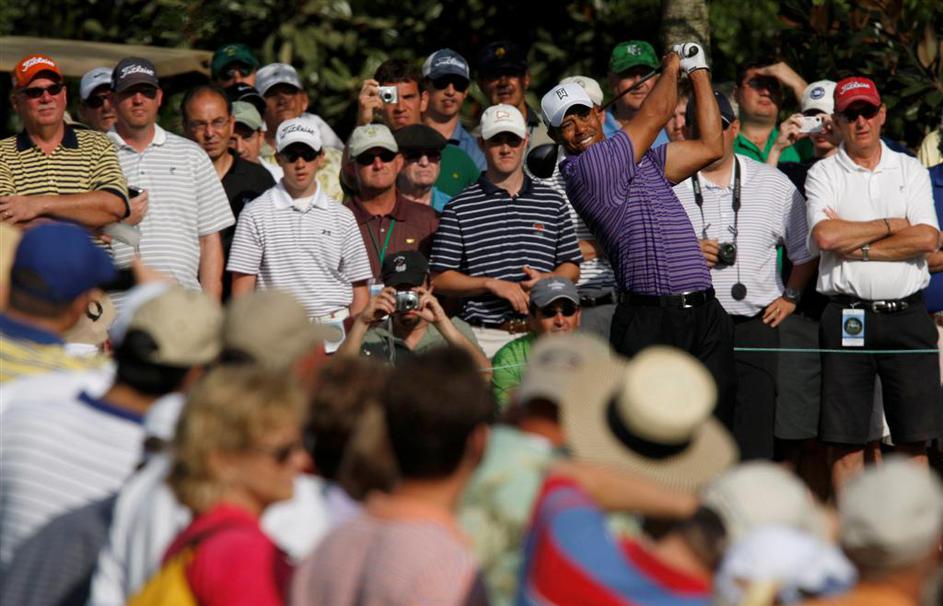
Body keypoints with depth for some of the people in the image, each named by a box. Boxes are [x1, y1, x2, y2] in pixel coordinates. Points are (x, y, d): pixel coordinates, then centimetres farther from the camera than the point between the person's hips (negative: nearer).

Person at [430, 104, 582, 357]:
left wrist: (547, 280, -5)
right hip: (485, 337, -2)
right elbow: (439, 279, 2)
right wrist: (491, 284, -10)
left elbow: (571, 268, 17)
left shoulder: (552, 202, 13)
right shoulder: (459, 208, 5)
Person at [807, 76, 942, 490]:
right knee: (845, 438, -2)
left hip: (907, 314, 1)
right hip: (847, 317, -1)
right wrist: (890, 227, -4)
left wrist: (857, 246, -8)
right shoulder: (823, 174, 6)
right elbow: (824, 237, -12)